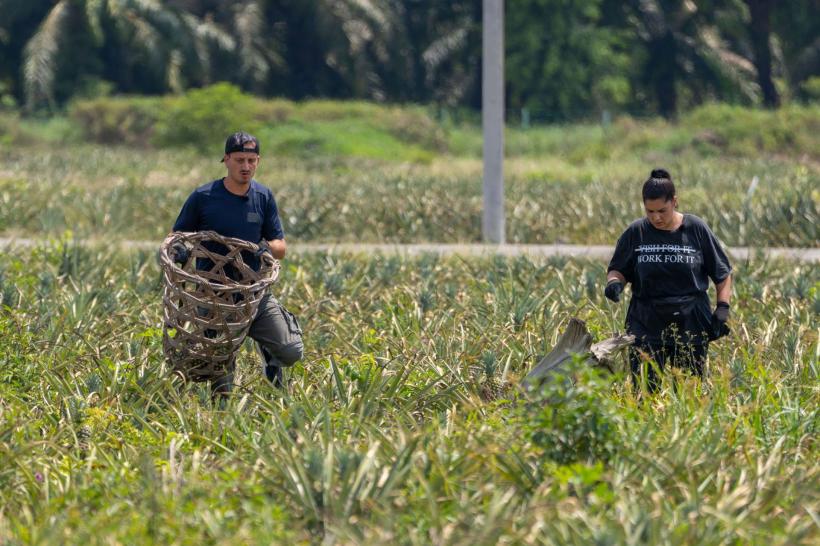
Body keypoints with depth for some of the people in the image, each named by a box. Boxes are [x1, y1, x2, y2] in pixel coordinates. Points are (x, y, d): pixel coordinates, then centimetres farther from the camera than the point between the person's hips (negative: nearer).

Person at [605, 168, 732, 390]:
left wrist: (722, 309, -3)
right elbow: (618, 270, 12)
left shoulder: (697, 230, 1)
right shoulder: (635, 233, 2)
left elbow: (723, 274, 8)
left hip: (692, 328, 0)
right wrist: (614, 282, -11)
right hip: (646, 327, 0)